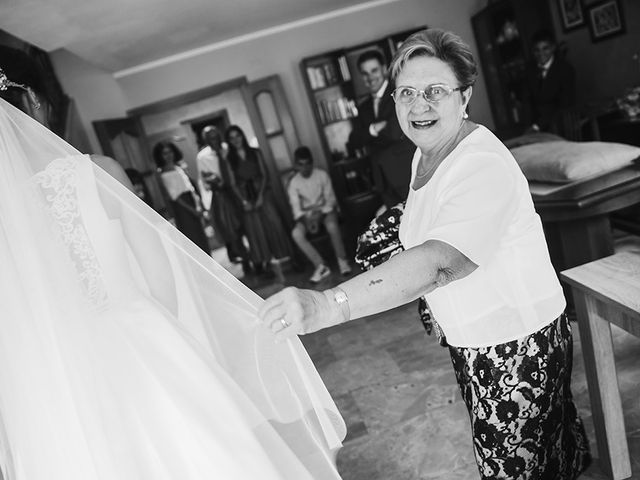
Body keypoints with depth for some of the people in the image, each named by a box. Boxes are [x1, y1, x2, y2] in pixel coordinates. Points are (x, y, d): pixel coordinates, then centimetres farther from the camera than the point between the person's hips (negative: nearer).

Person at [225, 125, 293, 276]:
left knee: (273, 223, -8)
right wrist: (243, 201, -11)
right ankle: (262, 263, 4)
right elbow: (233, 183, 1)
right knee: (255, 229, -2)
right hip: (245, 196, 0)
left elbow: (264, 174, 3)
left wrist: (260, 195, -9)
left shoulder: (255, 153, 7)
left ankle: (283, 257, 2)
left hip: (262, 192, 1)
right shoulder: (230, 159, 5)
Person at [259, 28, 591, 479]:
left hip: (516, 344, -8)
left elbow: (439, 260, -45)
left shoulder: (484, 166, -28)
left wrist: (328, 305, -54)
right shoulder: (425, 154, 2)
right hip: (470, 341, 8)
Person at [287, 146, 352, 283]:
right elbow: (296, 207, -7)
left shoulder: (322, 175, -4)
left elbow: (330, 199, -6)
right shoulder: (293, 183, -1)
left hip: (326, 209, -2)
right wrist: (306, 220, -28)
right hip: (307, 214, 2)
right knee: (296, 233, -28)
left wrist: (319, 214, -23)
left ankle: (342, 260, -16)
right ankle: (320, 266, -24)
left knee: (332, 226, -36)